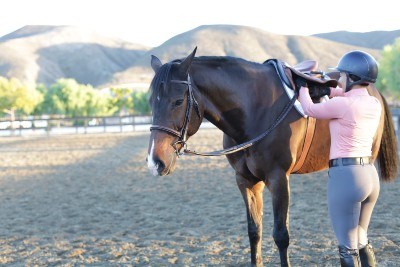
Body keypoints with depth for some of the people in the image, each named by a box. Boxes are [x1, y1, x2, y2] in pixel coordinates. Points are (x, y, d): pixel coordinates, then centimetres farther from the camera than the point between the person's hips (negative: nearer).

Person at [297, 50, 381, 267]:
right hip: (370, 175, 8)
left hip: (345, 176, -8)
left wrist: (303, 87, 20)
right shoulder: (375, 104, 6)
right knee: (361, 242, 22)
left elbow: (311, 110, 2)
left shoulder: (342, 104, -16)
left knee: (348, 248, 2)